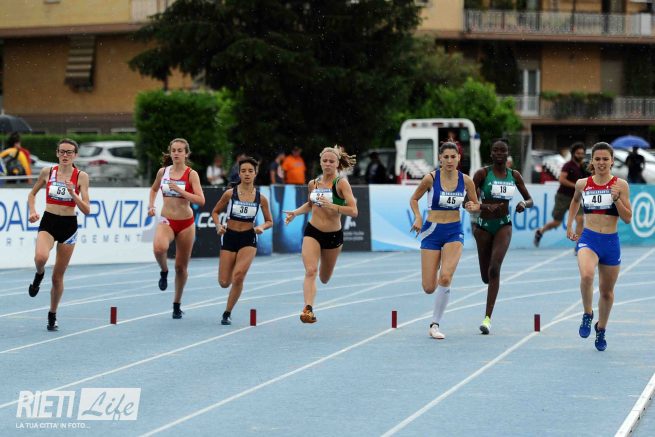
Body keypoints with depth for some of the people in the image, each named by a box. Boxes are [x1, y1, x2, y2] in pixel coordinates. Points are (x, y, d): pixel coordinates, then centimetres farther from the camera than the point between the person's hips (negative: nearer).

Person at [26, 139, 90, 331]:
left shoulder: (81, 176, -4)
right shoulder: (47, 172, -1)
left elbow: (86, 210, -7)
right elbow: (32, 194, 15)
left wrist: (73, 193, -22)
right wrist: (32, 211, -3)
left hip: (69, 226, 0)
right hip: (48, 223, 0)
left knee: (58, 276, 7)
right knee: (41, 257, -32)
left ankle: (52, 316, 25)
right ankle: (39, 275, 4)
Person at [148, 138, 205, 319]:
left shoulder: (191, 174, -7)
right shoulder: (163, 172, 3)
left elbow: (200, 200, -17)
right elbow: (154, 189, 23)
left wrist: (179, 190, -23)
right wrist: (151, 205, 6)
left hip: (186, 223, -1)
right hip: (166, 221, 1)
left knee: (181, 266, 7)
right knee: (159, 248, -33)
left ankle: (177, 304, 25)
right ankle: (164, 272, 0)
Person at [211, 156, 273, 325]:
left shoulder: (261, 198, -2)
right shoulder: (230, 194, -5)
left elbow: (269, 221, 9)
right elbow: (215, 212, 8)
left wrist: (262, 227, -12)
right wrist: (218, 226, -10)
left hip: (249, 239, -1)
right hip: (229, 237, 1)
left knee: (238, 276, -23)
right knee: (224, 283, -1)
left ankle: (228, 313, -4)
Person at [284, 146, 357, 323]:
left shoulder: (341, 183, -12)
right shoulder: (313, 183, 2)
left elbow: (353, 211, -21)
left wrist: (331, 205, -32)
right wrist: (295, 212, 8)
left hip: (333, 235, -2)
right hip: (312, 232, 2)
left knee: (324, 278, 15)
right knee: (310, 271, -21)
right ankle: (308, 309, -26)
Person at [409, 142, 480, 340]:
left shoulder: (466, 180, -3)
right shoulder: (431, 178, -8)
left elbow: (476, 205, 10)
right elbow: (414, 199, 7)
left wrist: (472, 207, -13)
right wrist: (418, 218, -10)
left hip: (454, 232, 1)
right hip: (432, 231, 0)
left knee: (445, 277, -21)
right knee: (429, 288, -4)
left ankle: (435, 324, -6)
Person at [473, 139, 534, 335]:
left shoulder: (514, 175, 2)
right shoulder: (482, 173, -6)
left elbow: (530, 200, 9)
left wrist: (524, 204, -15)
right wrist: (484, 206, -28)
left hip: (504, 225, 0)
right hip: (484, 226, 0)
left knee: (494, 269, -19)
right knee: (486, 276, 7)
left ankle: (488, 317, -19)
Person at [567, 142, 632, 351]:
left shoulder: (620, 185, -4)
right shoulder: (582, 184, 1)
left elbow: (627, 218, -5)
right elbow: (575, 201, 24)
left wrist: (616, 198, -19)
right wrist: (569, 226, 21)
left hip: (611, 242, 1)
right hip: (588, 239, -1)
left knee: (607, 291, 14)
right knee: (586, 275, -31)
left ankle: (601, 330, 36)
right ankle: (587, 315, -8)